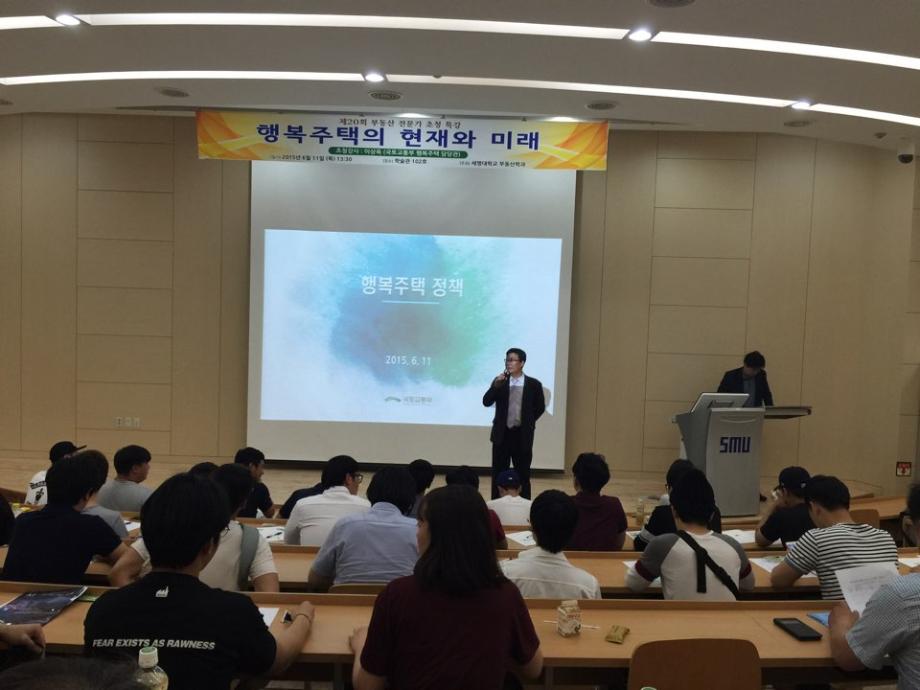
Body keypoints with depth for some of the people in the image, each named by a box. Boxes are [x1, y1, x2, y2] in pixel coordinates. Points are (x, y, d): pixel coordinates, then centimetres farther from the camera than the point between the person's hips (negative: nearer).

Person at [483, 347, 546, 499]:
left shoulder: (533, 384, -2)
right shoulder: (499, 381, 3)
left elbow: (540, 407, 9)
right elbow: (486, 402, -8)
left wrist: (528, 421, 5)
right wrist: (496, 384, -19)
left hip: (523, 435, -1)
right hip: (502, 433, 2)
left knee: (523, 474, 5)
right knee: (498, 473, 7)